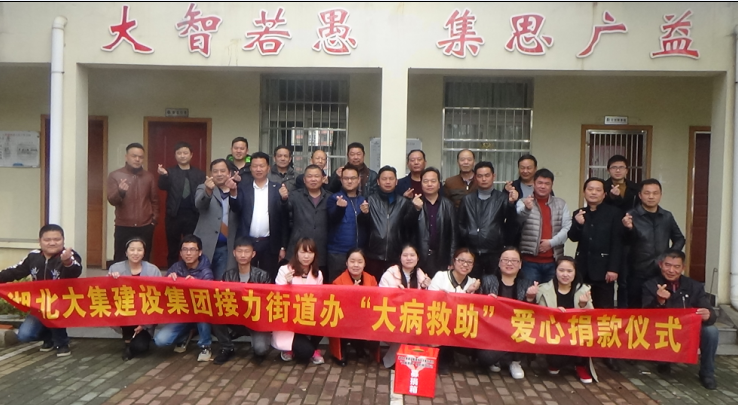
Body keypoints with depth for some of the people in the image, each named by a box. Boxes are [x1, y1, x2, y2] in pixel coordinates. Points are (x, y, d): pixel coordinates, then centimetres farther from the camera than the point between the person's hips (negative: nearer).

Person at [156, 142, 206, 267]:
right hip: (174, 215, 0)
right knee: (173, 249, 8)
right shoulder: (170, 172, 6)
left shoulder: (199, 174, 8)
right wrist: (163, 175, -32)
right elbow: (163, 187, -12)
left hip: (192, 216, 0)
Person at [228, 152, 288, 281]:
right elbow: (237, 209, -7)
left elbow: (283, 218, 0)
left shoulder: (277, 188, 2)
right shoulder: (243, 187, 7)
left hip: (270, 244, -1)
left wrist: (283, 246, -4)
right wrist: (233, 192, -24)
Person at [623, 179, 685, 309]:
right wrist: (629, 228, -39)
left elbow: (679, 239, 18)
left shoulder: (667, 216, 7)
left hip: (662, 274, 3)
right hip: (638, 275, -3)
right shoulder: (631, 216, -6)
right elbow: (628, 241, -18)